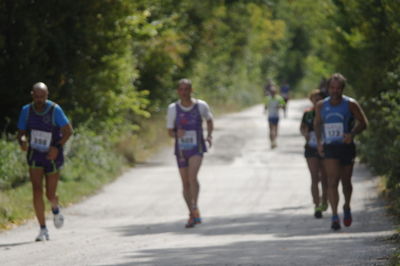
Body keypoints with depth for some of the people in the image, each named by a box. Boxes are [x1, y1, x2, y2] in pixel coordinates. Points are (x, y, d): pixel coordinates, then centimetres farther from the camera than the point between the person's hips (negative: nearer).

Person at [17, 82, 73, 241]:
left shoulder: (55, 110, -15)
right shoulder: (26, 111, -5)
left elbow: (68, 130, -12)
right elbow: (21, 133, 1)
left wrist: (57, 147, -25)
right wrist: (22, 140, -23)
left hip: (52, 156, -2)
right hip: (35, 157, 2)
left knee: (50, 195, 4)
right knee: (37, 190, -15)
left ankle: (55, 208, 43)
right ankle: (43, 230, -10)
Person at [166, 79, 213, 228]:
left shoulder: (201, 106, -4)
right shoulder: (173, 108, -4)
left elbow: (209, 120, 16)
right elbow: (170, 132, 2)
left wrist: (209, 135, -1)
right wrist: (177, 134, -21)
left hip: (196, 148, -2)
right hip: (181, 150, 2)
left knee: (192, 176, -25)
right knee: (186, 183, 7)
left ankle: (195, 208, -25)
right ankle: (192, 214, 21)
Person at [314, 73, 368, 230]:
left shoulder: (350, 104, -5)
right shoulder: (321, 106, 3)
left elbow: (363, 123, 0)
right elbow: (317, 124, 19)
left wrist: (352, 134, -18)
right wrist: (319, 141, 6)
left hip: (346, 146, 0)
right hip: (329, 148, 0)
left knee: (346, 181, 11)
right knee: (332, 181, -15)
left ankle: (347, 207, 40)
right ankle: (334, 216, -21)